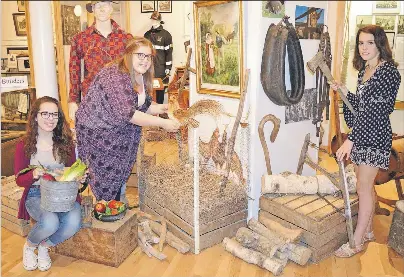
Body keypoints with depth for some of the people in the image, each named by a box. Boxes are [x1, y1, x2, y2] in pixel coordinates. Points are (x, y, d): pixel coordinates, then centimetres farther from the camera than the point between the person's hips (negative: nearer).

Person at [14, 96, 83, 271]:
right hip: (36, 195, -2)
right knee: (50, 222, -33)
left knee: (74, 222, -28)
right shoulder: (24, 145, -2)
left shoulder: (66, 143, 2)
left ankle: (44, 247, 6)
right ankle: (29, 246, 6)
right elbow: (19, 180, 0)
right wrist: (33, 175, -23)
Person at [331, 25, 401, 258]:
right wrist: (344, 91, 3)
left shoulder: (388, 71, -16)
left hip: (375, 136, -8)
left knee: (364, 188, -2)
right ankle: (368, 230, 31)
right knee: (366, 186, 17)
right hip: (361, 136, 9)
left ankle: (358, 241, 10)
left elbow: (375, 110, -23)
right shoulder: (364, 70, 11)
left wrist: (350, 140, -26)